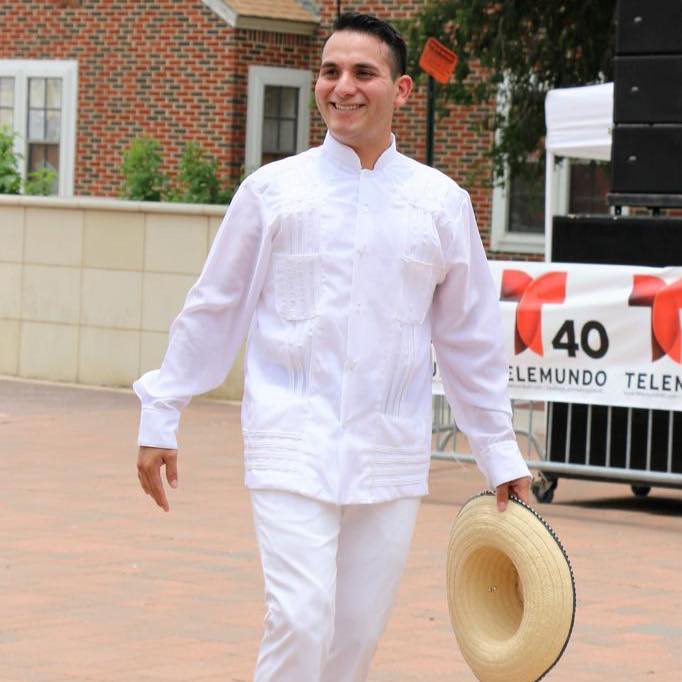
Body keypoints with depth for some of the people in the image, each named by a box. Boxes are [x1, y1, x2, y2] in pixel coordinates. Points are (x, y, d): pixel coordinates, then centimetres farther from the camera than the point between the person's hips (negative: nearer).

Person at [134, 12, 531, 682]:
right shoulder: (272, 189, 3)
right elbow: (211, 311, 9)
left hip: (391, 451, 2)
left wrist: (500, 456, 15)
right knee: (300, 619, -15)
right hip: (293, 441, -2)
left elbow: (470, 337, 13)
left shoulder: (441, 201, 6)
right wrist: (159, 417, 10)